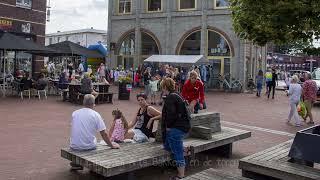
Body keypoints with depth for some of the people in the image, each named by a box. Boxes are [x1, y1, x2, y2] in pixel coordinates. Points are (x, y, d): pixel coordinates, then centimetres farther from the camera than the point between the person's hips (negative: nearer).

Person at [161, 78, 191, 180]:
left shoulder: (170, 97, -18)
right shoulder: (177, 95, 13)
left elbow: (171, 114, -27)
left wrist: (168, 126, -11)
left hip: (176, 129, -11)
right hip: (182, 126, 11)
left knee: (177, 153, -1)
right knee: (167, 145, 23)